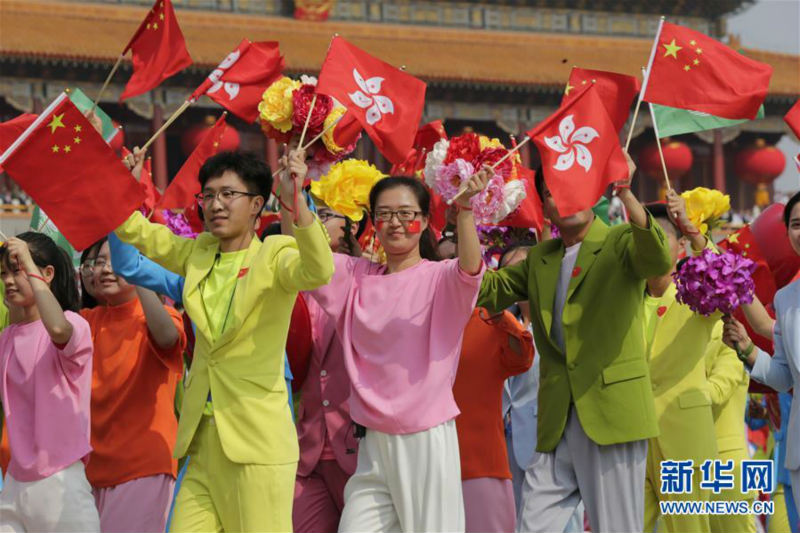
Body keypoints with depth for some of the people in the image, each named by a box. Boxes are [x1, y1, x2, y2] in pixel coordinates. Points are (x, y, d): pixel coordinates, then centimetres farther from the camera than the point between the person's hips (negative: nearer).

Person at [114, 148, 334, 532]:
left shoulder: (274, 256, -5)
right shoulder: (197, 254, 13)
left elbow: (318, 272, -26)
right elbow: (137, 233, 25)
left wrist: (296, 200, -38)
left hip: (257, 441, -6)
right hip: (203, 438, 6)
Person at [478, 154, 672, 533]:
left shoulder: (621, 243, 1)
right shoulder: (539, 259, 18)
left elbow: (658, 260, -20)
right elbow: (488, 289, 7)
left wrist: (625, 193, -32)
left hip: (612, 415, -5)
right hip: (556, 424, 5)